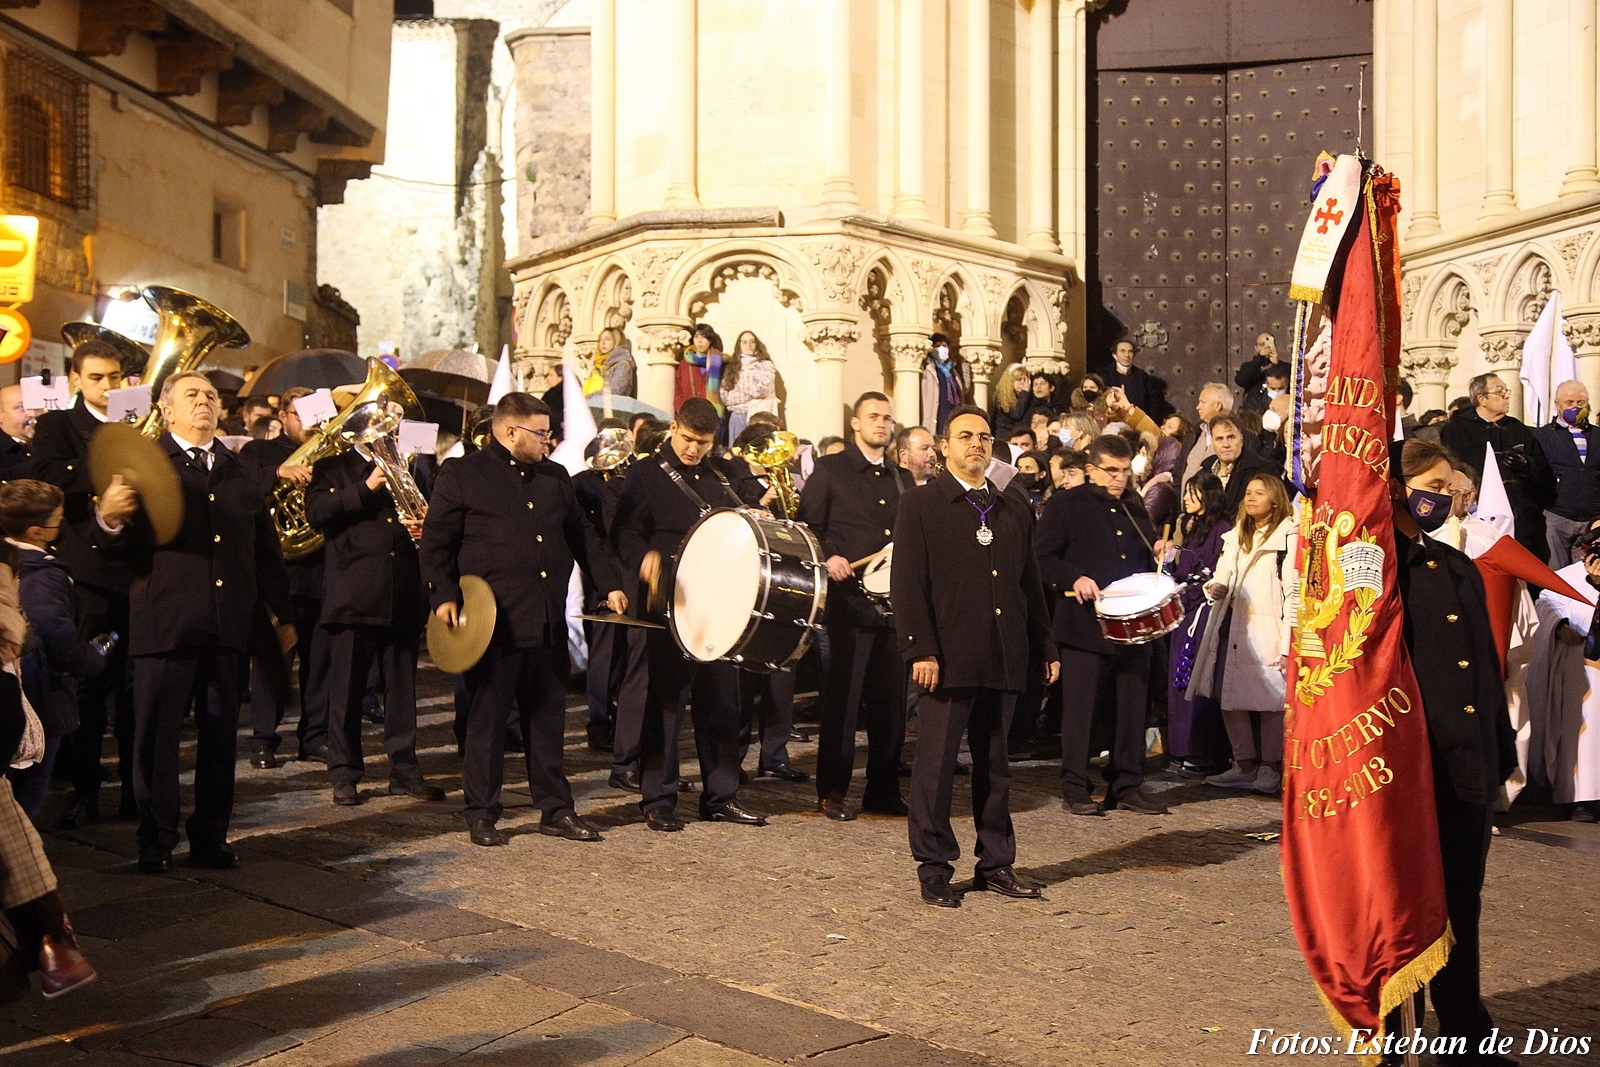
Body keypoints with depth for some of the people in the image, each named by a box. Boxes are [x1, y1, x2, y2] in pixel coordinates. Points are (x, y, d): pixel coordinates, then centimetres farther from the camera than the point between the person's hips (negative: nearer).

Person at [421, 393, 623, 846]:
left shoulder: (556, 477, 15)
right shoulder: (461, 475, 0)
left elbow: (582, 536, 20)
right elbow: (435, 543, -2)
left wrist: (609, 584, 12)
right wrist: (443, 596, -13)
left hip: (549, 622, 5)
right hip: (492, 620, -5)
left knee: (548, 718, 10)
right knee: (487, 719, 2)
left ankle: (555, 809, 19)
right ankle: (481, 815, 11)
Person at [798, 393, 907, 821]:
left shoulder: (899, 479, 17)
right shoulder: (830, 470, 3)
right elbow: (807, 526, -2)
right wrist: (828, 557, -18)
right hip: (850, 597, -5)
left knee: (892, 699, 6)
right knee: (842, 697, -2)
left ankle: (884, 790, 15)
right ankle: (832, 791, 7)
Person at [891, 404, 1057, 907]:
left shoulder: (1014, 511, 17)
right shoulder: (920, 504, 1)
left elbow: (1030, 584, 20)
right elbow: (907, 583, -6)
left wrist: (1044, 648, 15)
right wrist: (920, 649, -15)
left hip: (1004, 659, 5)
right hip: (947, 658, -5)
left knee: (995, 766, 12)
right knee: (936, 765, -1)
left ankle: (996, 863, 21)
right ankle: (934, 869, 8)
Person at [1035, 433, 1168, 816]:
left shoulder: (1135, 507, 17)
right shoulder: (1065, 505, -1)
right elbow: (1044, 558, -5)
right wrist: (1074, 579, -20)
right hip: (1085, 622, -5)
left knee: (1133, 705, 7)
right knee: (1079, 708, -1)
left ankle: (1128, 786, 16)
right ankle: (1075, 788, 7)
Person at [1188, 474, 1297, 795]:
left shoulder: (1289, 536, -4)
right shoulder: (1236, 536, 21)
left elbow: (1294, 592, -9)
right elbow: (1224, 574, 20)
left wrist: (1287, 644, -15)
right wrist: (1216, 587, -6)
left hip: (1268, 630, -7)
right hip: (1233, 627, 7)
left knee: (1269, 700, -4)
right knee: (1230, 699, 4)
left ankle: (1270, 768, 9)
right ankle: (1244, 765, 16)